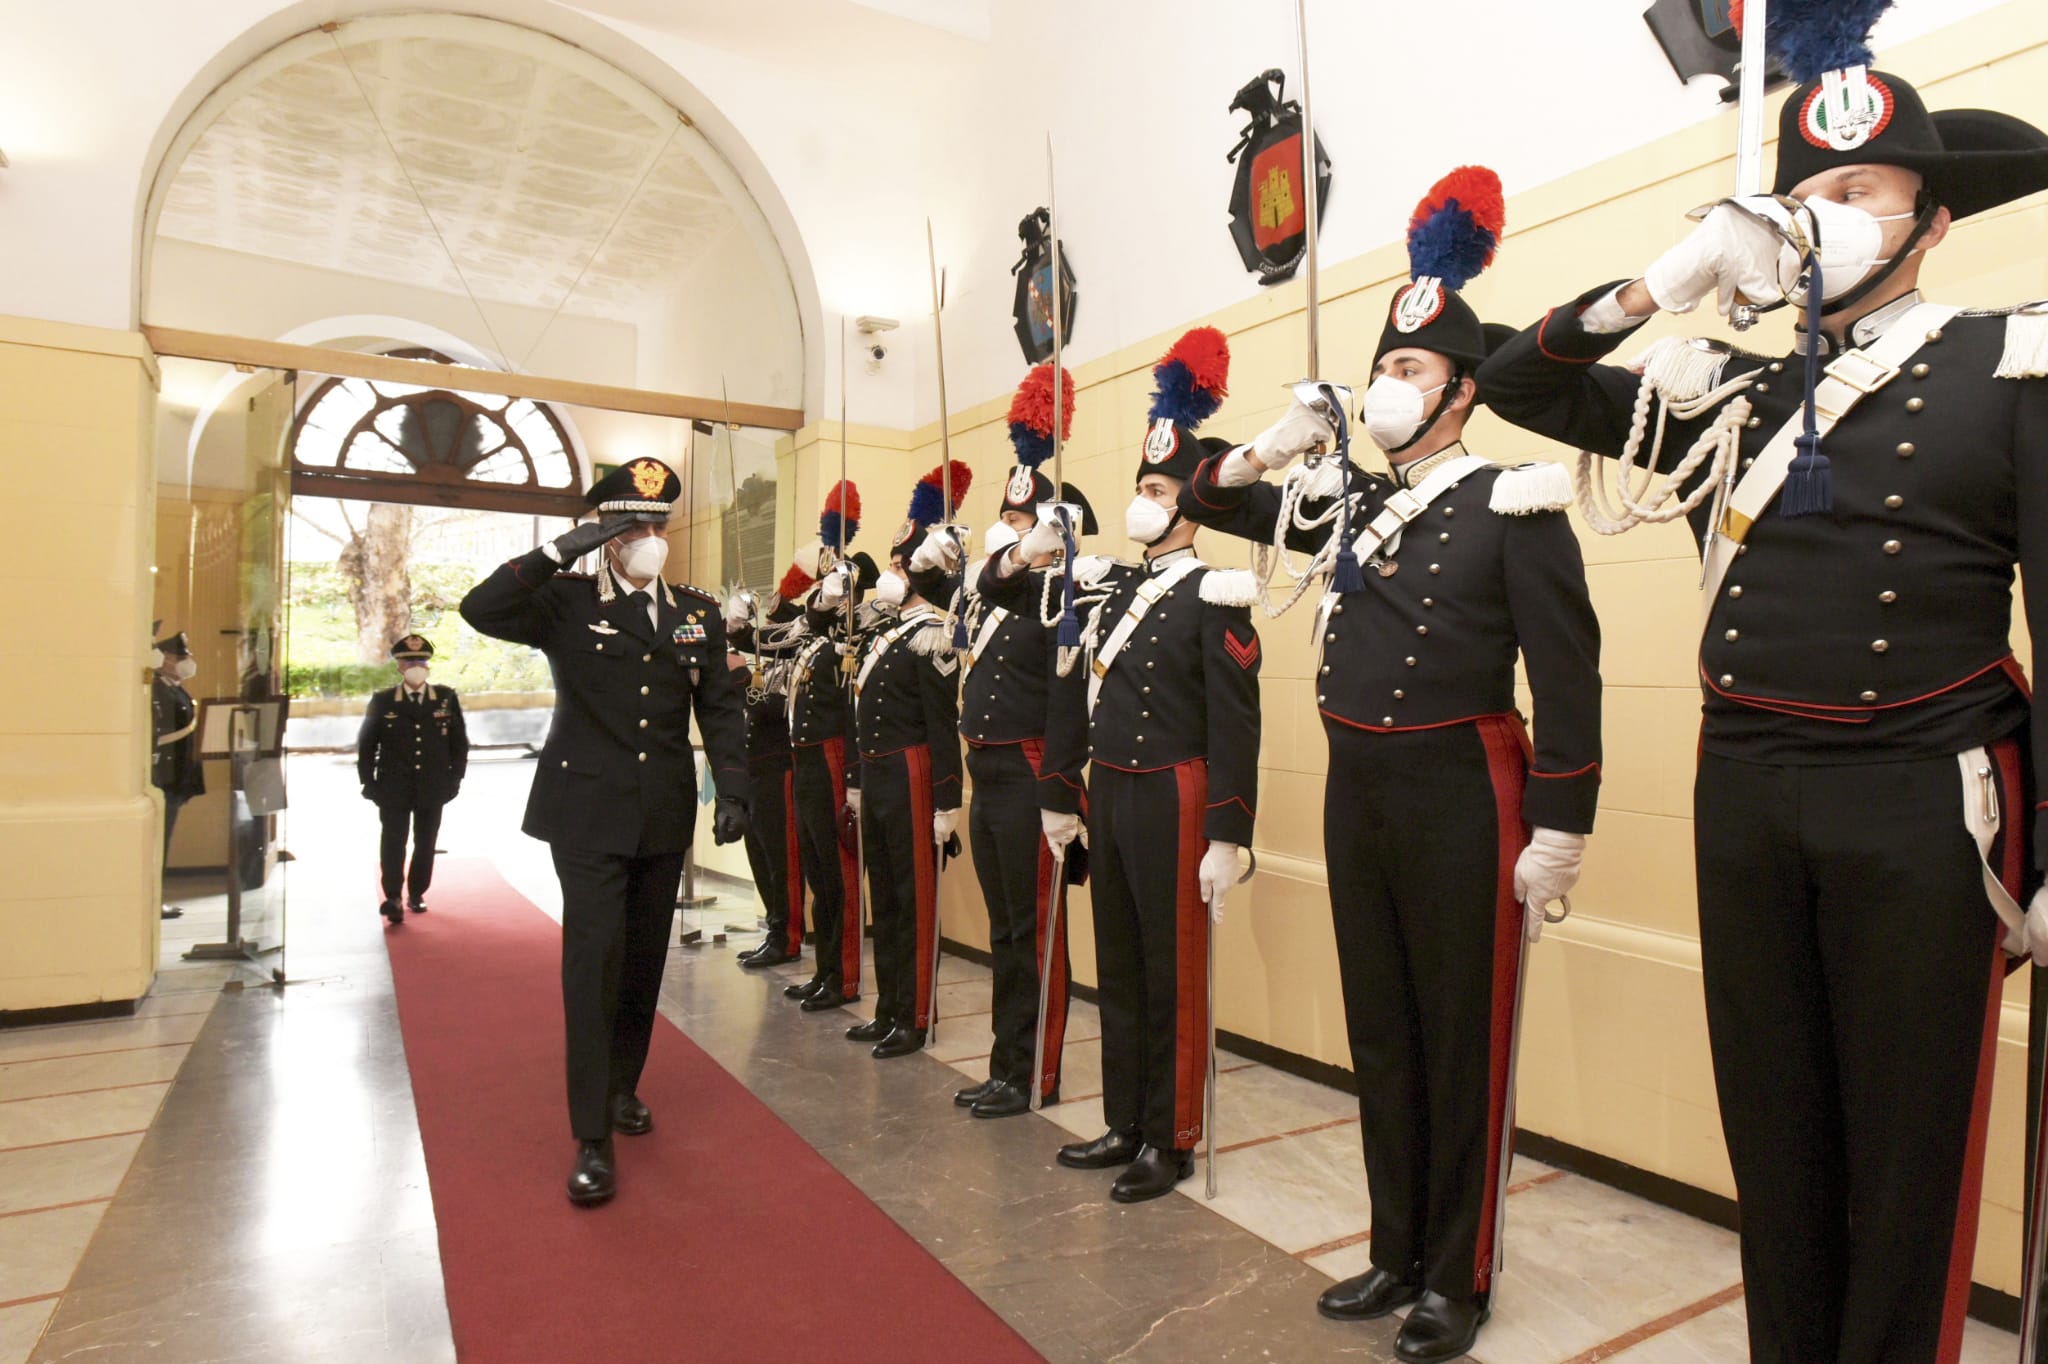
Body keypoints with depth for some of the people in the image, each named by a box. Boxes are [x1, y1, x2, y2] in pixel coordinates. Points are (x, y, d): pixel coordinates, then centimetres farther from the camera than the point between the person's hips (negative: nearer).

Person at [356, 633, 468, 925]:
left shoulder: (447, 698, 2)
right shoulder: (382, 701, 0)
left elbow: (459, 742, 5)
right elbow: (366, 744, 4)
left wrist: (454, 779, 0)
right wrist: (370, 784, -1)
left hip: (433, 789, 1)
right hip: (394, 789, -1)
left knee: (425, 844, 10)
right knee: (393, 844, -1)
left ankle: (417, 894, 22)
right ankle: (393, 898, 2)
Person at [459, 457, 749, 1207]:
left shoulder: (698, 611, 6)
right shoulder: (565, 601, -2)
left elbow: (722, 706, 5)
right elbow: (481, 608, -18)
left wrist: (732, 789, -4)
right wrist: (561, 550, -22)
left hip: (665, 815, 4)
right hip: (588, 812, -4)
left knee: (645, 960, 14)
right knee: (594, 959, -7)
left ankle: (623, 1087, 34)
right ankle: (592, 1138, 1)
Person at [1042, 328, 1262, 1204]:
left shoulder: (1213, 599, -10)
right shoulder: (1110, 590, 12)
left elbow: (1235, 725, -15)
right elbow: (1074, 697, 15)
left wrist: (1226, 838, -18)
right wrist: (1060, 795, 15)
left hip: (1172, 801, -7)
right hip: (1108, 797, 7)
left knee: (1174, 977, 5)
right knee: (1117, 970, 16)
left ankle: (1171, 1143, 20)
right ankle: (1124, 1125, 31)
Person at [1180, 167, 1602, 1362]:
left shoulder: (1515, 505, -6)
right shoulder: (1345, 501, 11)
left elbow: (1568, 677, -10)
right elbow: (1209, 502, 19)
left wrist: (1557, 832, -14)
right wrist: (1280, 447, 2)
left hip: (1463, 796, -6)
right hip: (1354, 794, 6)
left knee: (1463, 1041, 7)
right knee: (1380, 1034, 15)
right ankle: (1397, 1253, 32)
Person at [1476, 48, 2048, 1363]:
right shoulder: (1730, 396, 12)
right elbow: (1516, 386, 12)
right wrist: (1658, 287, -2)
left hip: (1920, 806, -3)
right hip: (1743, 797, 4)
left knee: (1904, 1142, 8)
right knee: (1773, 1129, 15)